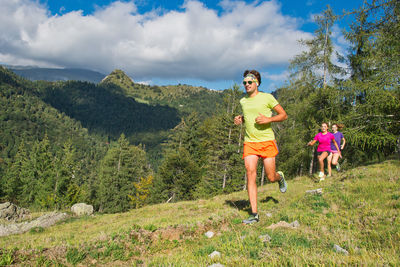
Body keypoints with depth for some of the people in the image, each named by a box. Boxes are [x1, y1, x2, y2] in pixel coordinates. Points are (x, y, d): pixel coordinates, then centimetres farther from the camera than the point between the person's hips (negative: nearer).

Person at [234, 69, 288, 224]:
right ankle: (254, 214, -7)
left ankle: (280, 177, 42)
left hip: (267, 141, -3)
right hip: (249, 143, 3)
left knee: (271, 177, 2)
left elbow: (284, 115, 1)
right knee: (250, 174, -11)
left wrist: (268, 119, -15)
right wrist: (240, 119, 9)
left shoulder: (267, 97, -2)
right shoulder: (243, 101, 12)